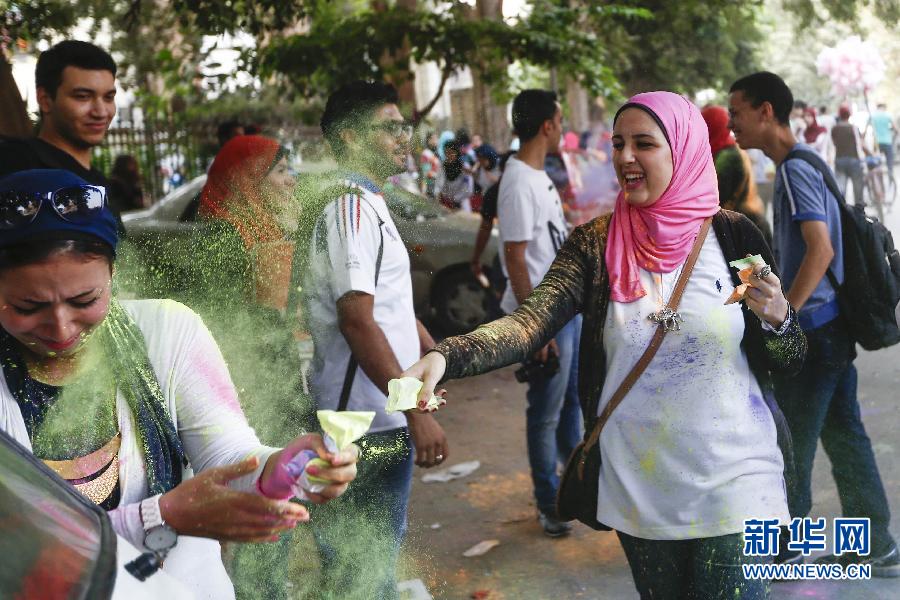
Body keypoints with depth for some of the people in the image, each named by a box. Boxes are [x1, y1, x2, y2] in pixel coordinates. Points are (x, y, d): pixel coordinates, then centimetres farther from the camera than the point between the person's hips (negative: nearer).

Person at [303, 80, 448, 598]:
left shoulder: (367, 202, 15)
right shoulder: (351, 206, -17)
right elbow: (357, 321, -25)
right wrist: (417, 411, -26)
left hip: (378, 408, 10)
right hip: (373, 418, -10)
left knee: (373, 551, 23)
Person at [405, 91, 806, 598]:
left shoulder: (732, 236, -5)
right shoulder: (595, 245, -3)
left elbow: (790, 362, 2)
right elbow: (530, 322, -18)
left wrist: (777, 319, -21)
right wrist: (446, 356, -35)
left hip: (732, 485, -1)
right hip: (641, 489, 2)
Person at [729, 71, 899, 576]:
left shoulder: (794, 170, -17)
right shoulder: (806, 162, 13)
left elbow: (821, 249, -27)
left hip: (811, 329, -9)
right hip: (833, 324, 9)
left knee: (790, 443, 3)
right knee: (844, 435, 15)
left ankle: (780, 552, 16)